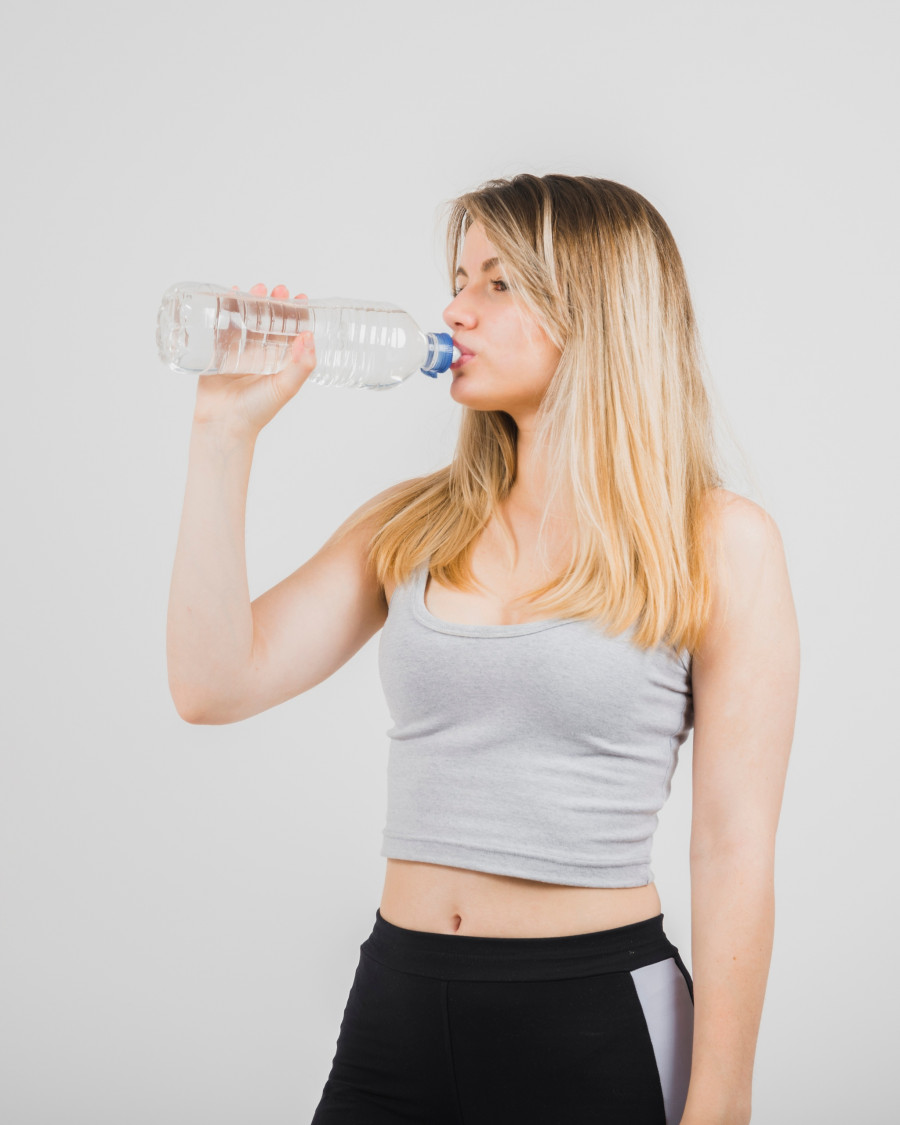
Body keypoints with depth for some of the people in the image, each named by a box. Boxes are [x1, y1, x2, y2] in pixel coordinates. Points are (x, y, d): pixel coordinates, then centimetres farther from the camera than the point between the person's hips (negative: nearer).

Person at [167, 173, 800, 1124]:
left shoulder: (719, 543, -6)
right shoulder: (410, 525, 6)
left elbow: (734, 855, -7)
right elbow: (216, 683, -5)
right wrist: (227, 430, -5)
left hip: (596, 1019, -4)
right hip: (393, 1006, 4)